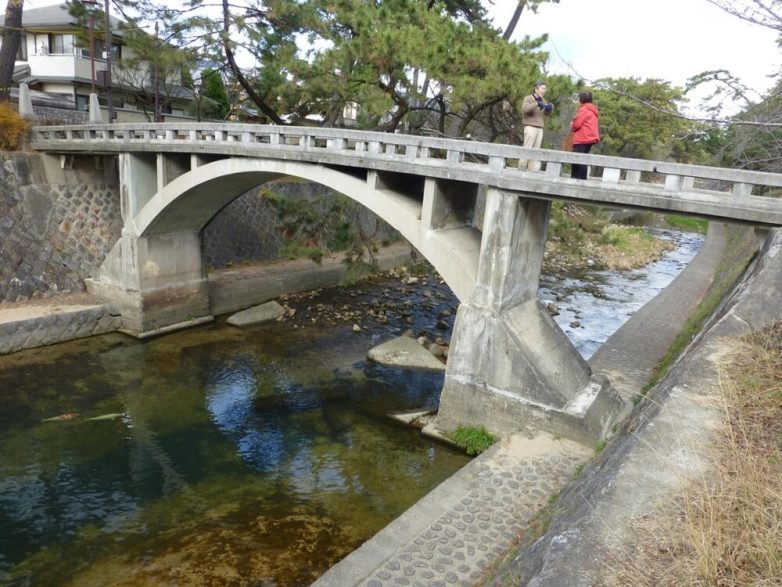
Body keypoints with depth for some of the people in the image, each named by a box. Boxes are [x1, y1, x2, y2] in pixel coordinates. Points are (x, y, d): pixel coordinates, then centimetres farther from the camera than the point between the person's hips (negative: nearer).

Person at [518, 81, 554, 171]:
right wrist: (537, 104, -29)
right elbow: (525, 109, -20)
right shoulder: (528, 98, -2)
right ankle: (522, 169, -6)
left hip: (539, 128, 6)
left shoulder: (542, 100, 17)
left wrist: (550, 107, -8)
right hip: (530, 127, -6)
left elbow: (547, 112, 14)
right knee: (527, 148, -10)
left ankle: (533, 170, 2)